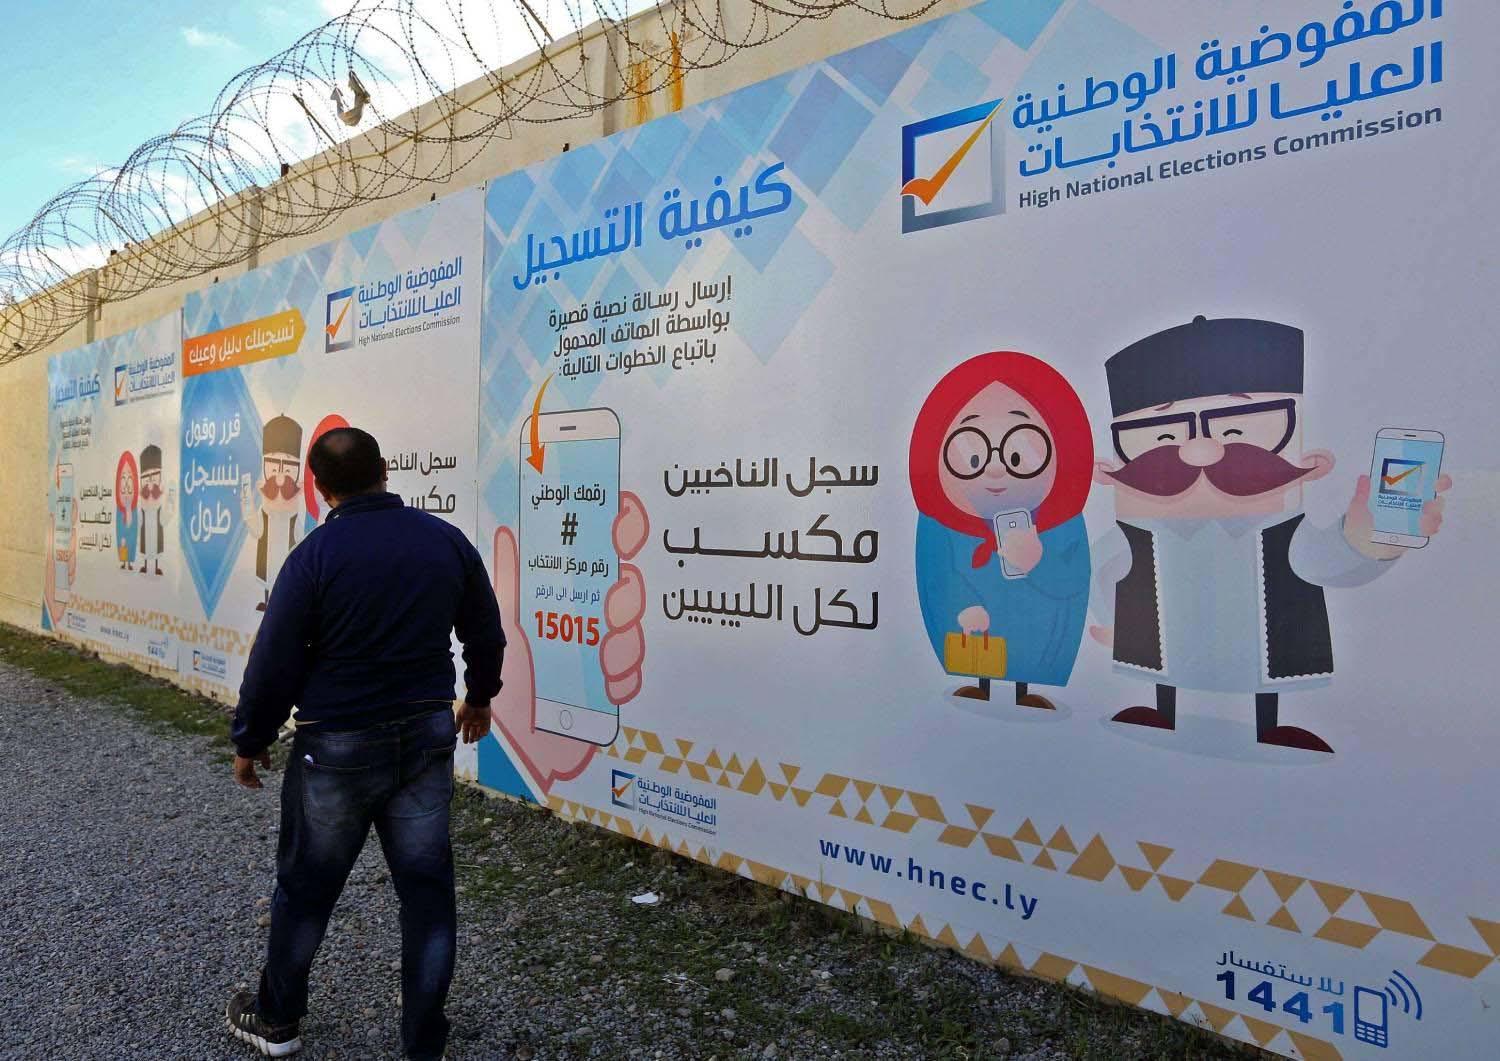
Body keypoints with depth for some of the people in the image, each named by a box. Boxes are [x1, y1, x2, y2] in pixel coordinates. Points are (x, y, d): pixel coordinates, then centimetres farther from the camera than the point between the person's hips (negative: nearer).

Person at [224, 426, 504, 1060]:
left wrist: (249, 742, 6)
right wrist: (479, 697, 26)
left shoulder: (315, 555, -14)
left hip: (337, 746, -2)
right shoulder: (448, 542, -2)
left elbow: (274, 662, -10)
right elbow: (487, 637, 8)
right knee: (426, 890, 12)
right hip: (427, 739, 3)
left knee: (305, 888, 18)